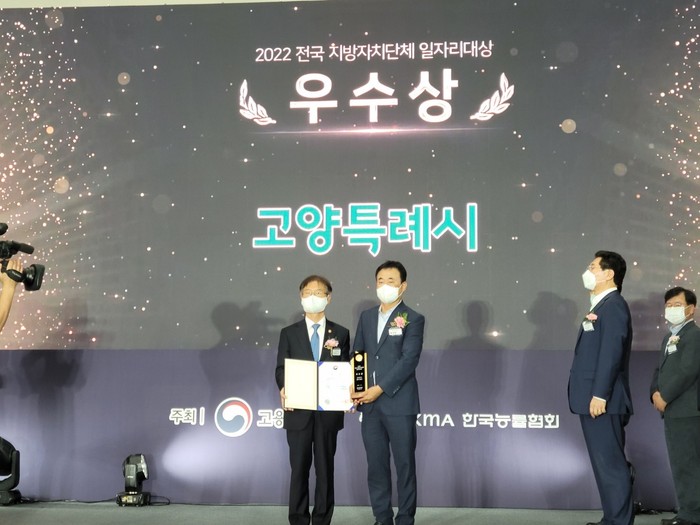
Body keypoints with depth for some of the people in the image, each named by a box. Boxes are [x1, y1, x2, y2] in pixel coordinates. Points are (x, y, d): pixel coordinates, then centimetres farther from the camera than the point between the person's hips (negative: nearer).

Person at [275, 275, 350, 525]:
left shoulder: (341, 333, 7)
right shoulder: (289, 333, 7)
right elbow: (281, 369, 3)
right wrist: (284, 390, -17)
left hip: (328, 410, 0)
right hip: (299, 410, 0)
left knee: (325, 468, 6)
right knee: (299, 468, 4)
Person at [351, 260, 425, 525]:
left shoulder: (413, 319, -3)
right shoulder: (366, 316, 13)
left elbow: (409, 360, -13)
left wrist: (380, 389, -17)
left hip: (399, 403, -5)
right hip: (370, 404, 5)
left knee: (404, 464, 2)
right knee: (376, 465, 8)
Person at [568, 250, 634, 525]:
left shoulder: (613, 305, -10)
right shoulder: (601, 306, 20)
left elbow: (612, 352, -19)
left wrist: (600, 395, -22)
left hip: (602, 400, -10)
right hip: (592, 399, 10)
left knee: (611, 464, -6)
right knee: (606, 464, 13)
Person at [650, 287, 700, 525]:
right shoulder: (669, 338, 20)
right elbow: (660, 370, 21)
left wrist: (665, 397, -14)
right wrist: (655, 393, 3)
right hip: (671, 410, 9)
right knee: (679, 465, 13)